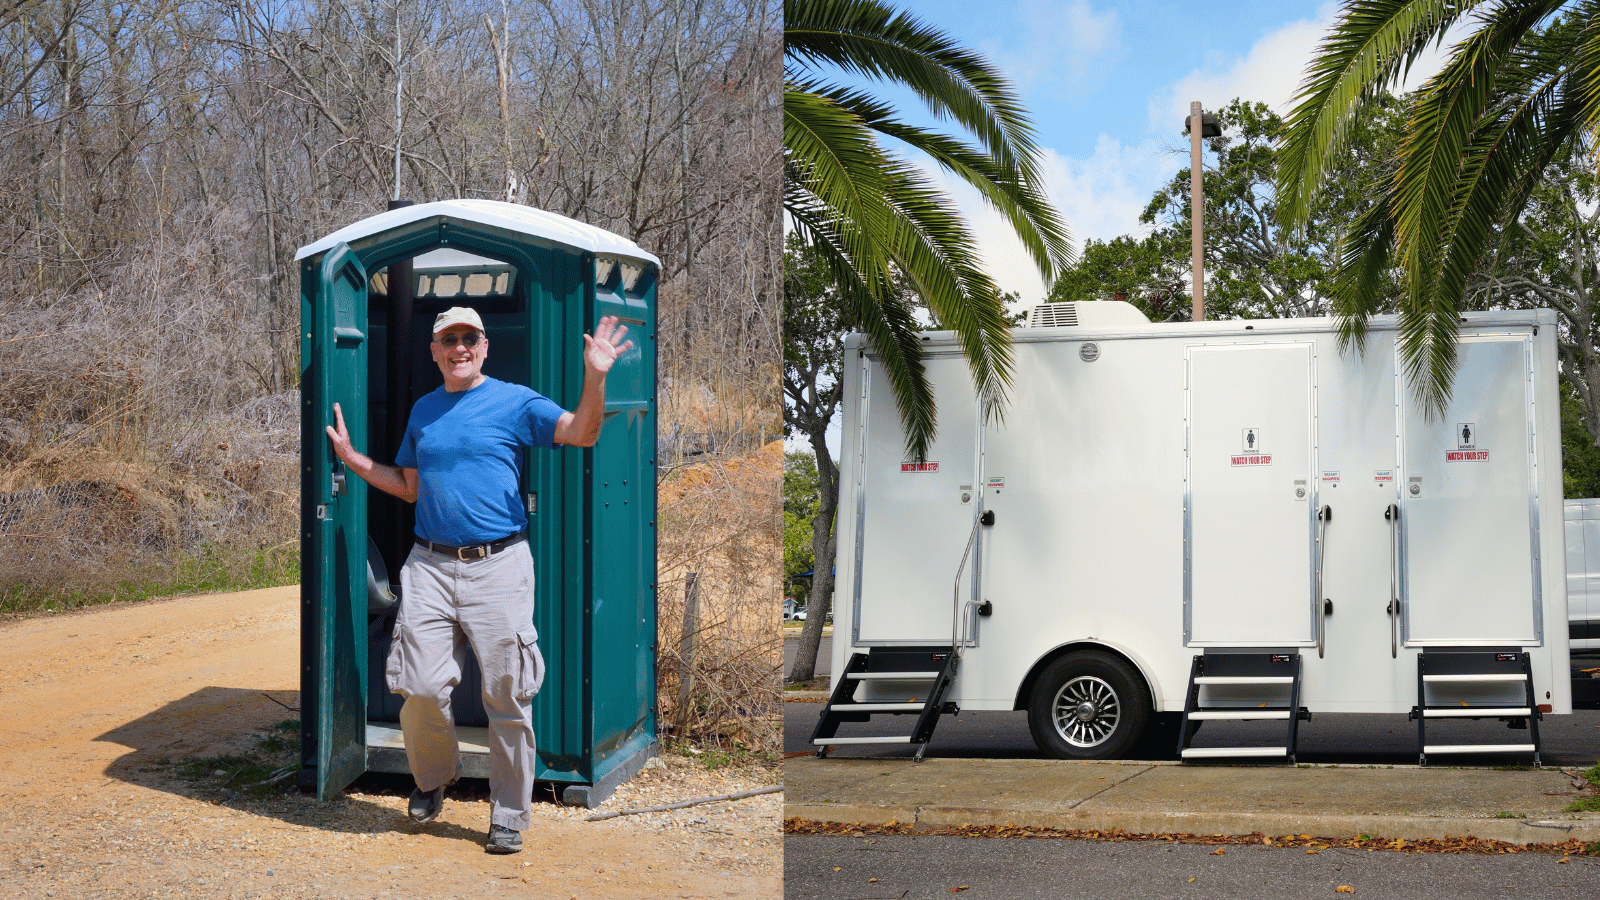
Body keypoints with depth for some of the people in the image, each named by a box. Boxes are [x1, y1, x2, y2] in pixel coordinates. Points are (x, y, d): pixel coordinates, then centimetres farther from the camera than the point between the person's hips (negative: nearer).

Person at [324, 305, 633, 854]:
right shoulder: (422, 410, 17)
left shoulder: (515, 401, 2)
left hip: (498, 566, -3)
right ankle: (433, 777, 27)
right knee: (421, 689, -4)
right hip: (429, 565, 3)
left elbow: (581, 434, -11)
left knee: (506, 696, 0)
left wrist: (594, 378, -27)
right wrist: (351, 457, 19)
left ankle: (508, 818, 13)